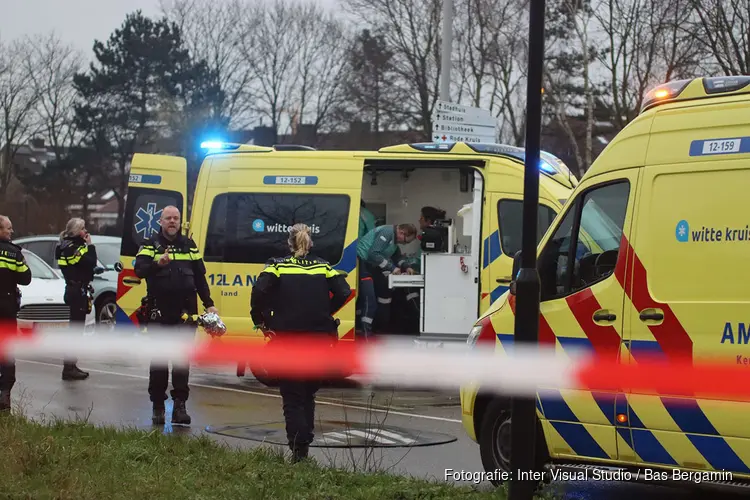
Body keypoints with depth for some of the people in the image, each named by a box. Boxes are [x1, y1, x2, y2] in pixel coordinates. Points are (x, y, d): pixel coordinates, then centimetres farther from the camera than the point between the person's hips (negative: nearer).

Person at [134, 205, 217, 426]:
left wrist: (209, 304, 11)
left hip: (185, 312, 2)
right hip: (159, 312, -2)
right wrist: (157, 264, -31)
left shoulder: (189, 245, 14)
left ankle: (180, 405, 4)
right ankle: (157, 406, 10)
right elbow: (139, 270, -12)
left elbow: (200, 277, 17)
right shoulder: (150, 244, 4)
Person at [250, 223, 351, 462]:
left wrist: (260, 320, -2)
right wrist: (324, 313, 8)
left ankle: (299, 450, -7)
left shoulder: (277, 266, 1)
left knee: (292, 397, 4)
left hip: (287, 338, -3)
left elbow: (259, 292, -15)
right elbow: (343, 293, -4)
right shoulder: (323, 266, 8)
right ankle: (306, 441, 20)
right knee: (308, 394, 20)